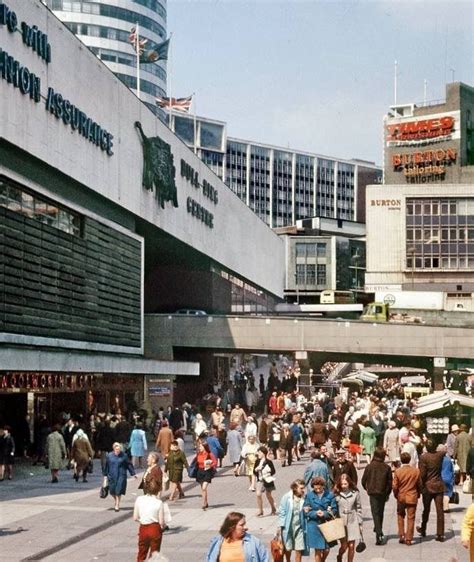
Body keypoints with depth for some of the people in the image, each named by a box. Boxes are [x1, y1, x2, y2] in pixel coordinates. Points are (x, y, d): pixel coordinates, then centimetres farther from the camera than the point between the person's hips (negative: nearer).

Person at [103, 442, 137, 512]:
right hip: (112, 476, 2)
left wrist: (133, 473, 5)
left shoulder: (124, 456, -4)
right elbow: (106, 466, 8)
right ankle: (115, 500, 37)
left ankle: (117, 505, 8)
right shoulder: (109, 456, 0)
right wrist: (105, 475, 10)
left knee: (119, 491, -6)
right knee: (112, 491, 7)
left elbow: (129, 464, 3)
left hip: (121, 476, -2)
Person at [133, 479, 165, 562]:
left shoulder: (139, 499, -5)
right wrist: (163, 526, 13)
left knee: (141, 555, 17)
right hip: (155, 529, -2)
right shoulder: (159, 502, -11)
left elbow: (135, 518, 0)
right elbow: (161, 522, -9)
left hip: (143, 529, 2)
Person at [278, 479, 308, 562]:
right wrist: (280, 526, -8)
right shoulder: (286, 497, -11)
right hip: (288, 527, -1)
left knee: (299, 550, -3)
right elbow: (281, 512, -6)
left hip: (299, 527, 1)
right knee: (288, 549, 16)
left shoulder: (303, 498, -6)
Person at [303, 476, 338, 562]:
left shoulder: (330, 495, -2)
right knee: (318, 550, 3)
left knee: (326, 550, 8)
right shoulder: (309, 495, -2)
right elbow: (306, 511, -3)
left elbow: (334, 510, -3)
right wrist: (315, 513, -19)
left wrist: (324, 514, -19)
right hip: (314, 526, -1)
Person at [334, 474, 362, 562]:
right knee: (344, 545, -2)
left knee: (351, 546, 4)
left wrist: (360, 523, 5)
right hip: (341, 522, -1)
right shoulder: (336, 494, -3)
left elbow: (359, 508, 6)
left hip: (352, 522, 1)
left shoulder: (355, 493, 1)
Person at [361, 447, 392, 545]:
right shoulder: (387, 468, -4)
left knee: (375, 513, -3)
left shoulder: (369, 467, -7)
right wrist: (387, 493, 13)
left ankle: (379, 534, -16)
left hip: (373, 493, -2)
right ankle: (378, 530, 30)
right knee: (380, 512, 18)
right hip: (383, 493, 2)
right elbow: (390, 482, 0)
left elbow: (364, 480, 0)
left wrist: (367, 489, 19)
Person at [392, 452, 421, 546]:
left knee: (400, 516, 18)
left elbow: (395, 486, -8)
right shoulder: (416, 471, -7)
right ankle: (409, 539, 4)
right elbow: (419, 485, 2)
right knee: (411, 518, 5)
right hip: (412, 497, 0)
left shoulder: (397, 471, -11)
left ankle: (401, 536, 13)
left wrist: (396, 495, 10)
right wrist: (418, 494, 18)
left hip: (401, 497, 0)